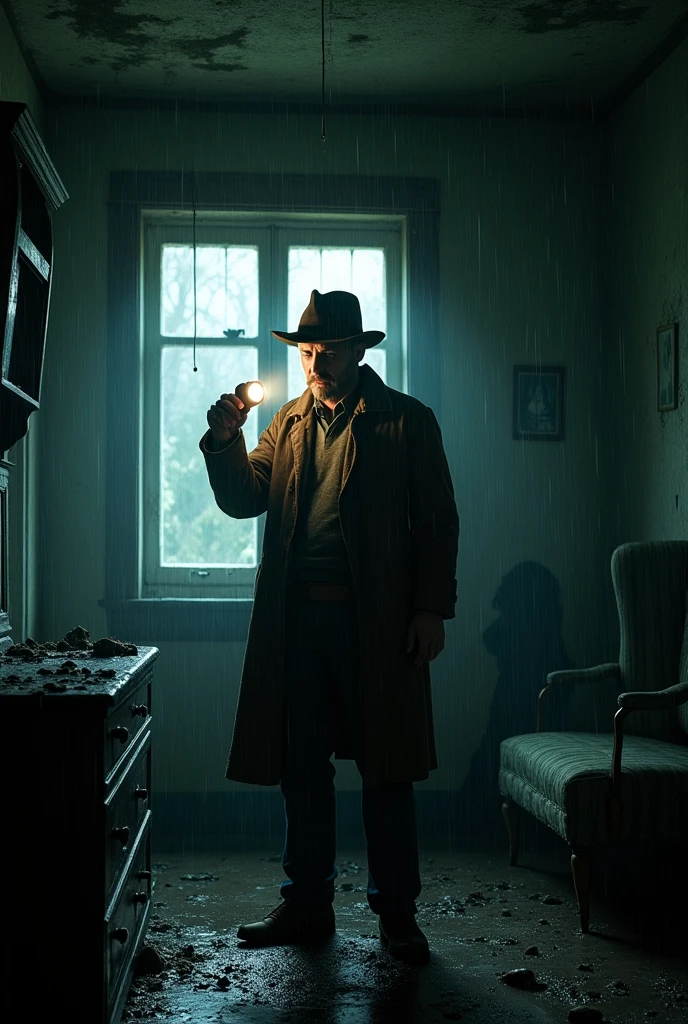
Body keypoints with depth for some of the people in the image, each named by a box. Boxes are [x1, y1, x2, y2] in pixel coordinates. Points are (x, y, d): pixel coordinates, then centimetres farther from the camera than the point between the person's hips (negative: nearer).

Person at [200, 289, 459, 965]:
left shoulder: (407, 420, 3)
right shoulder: (288, 422, 15)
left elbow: (437, 521, 1)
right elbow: (244, 501, 8)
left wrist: (431, 609, -6)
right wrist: (225, 440, -9)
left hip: (376, 619, -4)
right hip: (296, 617, 4)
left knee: (385, 770, 3)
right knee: (301, 768, 10)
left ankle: (396, 912, 16)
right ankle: (307, 904, 24)